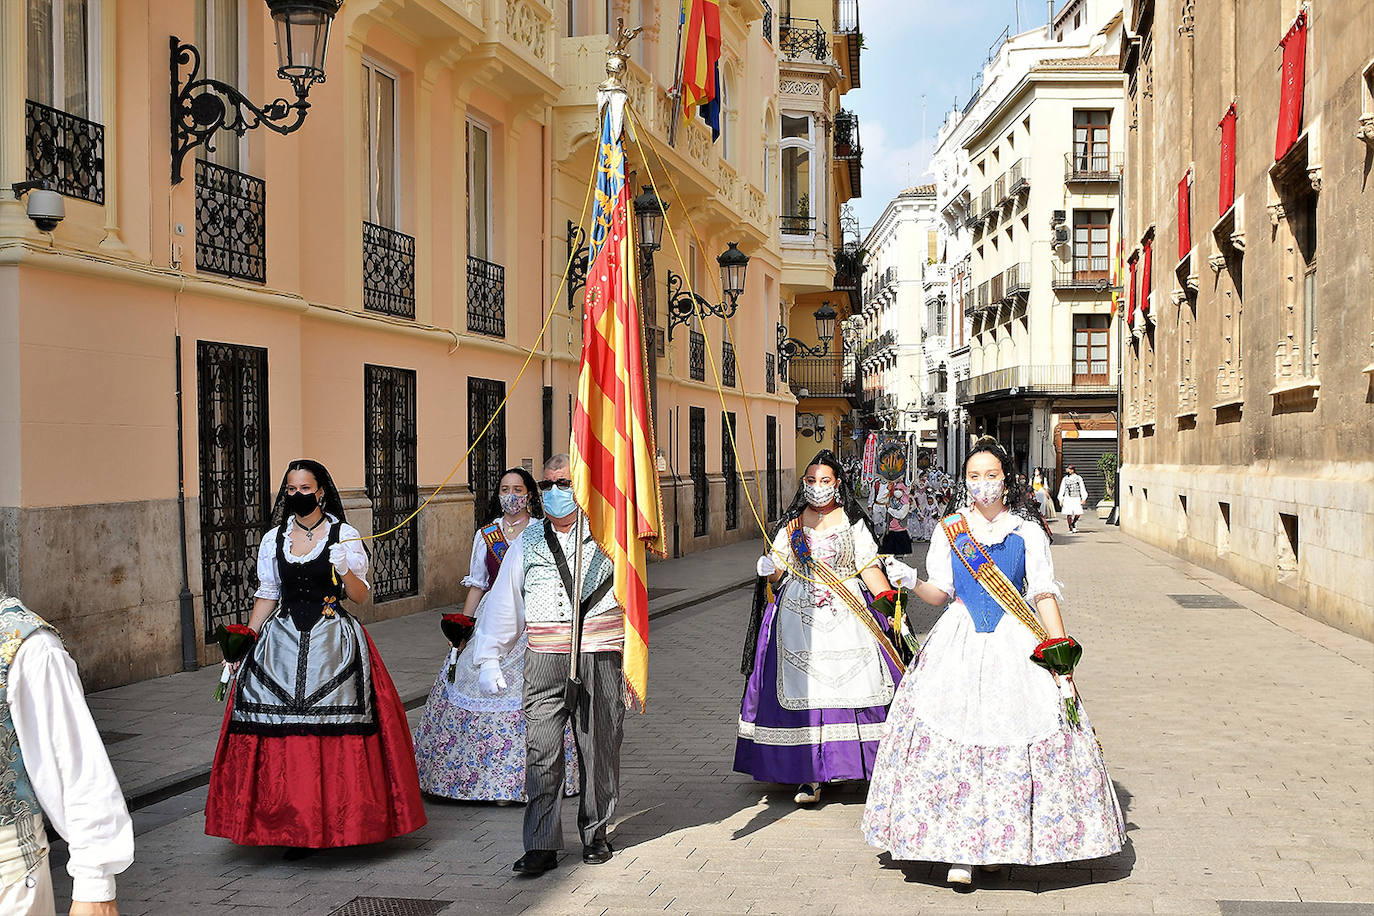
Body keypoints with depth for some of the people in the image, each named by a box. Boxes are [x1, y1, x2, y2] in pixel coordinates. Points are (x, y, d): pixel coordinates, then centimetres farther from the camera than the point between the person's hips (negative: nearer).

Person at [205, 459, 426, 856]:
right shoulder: (274, 540, 11)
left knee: (336, 730, -7)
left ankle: (341, 820, 6)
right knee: (283, 731, -5)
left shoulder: (345, 535, 2)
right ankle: (294, 828, 3)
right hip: (283, 643, 3)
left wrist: (344, 570, -19)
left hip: (334, 642, -2)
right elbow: (267, 596, 15)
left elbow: (360, 596, 0)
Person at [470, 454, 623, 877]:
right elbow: (503, 601, 13)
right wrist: (488, 659, 7)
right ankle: (541, 846, 0)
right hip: (545, 660, 1)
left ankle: (596, 833, 23)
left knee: (599, 749, 7)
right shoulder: (529, 540, 13)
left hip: (600, 656, -1)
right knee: (541, 751, -5)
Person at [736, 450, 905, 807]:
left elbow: (870, 569, 4)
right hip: (800, 618, 1)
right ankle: (810, 774, -6)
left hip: (849, 616, -1)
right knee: (805, 693, -6)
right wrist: (770, 570, -11)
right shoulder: (792, 524, 13)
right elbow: (777, 571, 13)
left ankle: (873, 766, -1)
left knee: (855, 686, -9)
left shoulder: (853, 522, 9)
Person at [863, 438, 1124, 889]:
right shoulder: (950, 530, 9)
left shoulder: (1027, 531, 6)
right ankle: (960, 851, -2)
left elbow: (1044, 595, 3)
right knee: (953, 740, -7)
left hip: (1016, 644, 0)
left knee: (1014, 735, -4)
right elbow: (941, 594, 8)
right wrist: (913, 582, -12)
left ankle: (999, 843, 11)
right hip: (960, 644, 1)